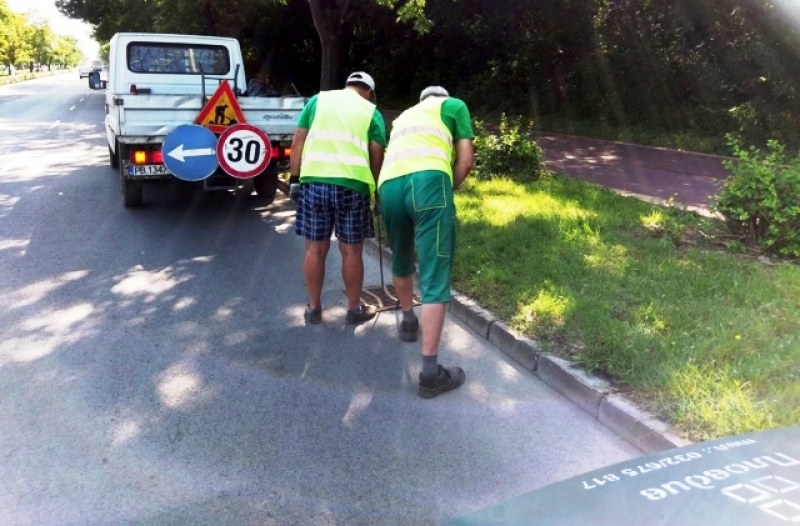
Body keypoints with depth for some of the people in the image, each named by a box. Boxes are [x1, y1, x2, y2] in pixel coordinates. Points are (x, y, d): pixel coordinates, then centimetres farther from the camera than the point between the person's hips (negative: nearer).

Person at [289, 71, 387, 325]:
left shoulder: (318, 99, 17)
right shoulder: (371, 112, 14)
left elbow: (298, 142, 9)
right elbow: (376, 156, 6)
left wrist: (294, 179, 12)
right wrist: (374, 191, 16)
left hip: (314, 181, 1)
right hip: (353, 184, -1)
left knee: (315, 249, 11)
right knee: (351, 251, 10)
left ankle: (314, 308, 23)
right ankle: (354, 309, 23)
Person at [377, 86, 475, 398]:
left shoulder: (403, 117, 39)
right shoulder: (454, 106, 24)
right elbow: (466, 161, 14)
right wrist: (449, 189, 28)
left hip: (388, 185, 5)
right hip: (428, 180, -5)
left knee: (401, 262, 28)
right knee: (435, 278, -5)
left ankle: (408, 321, 47)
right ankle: (430, 372, -8)